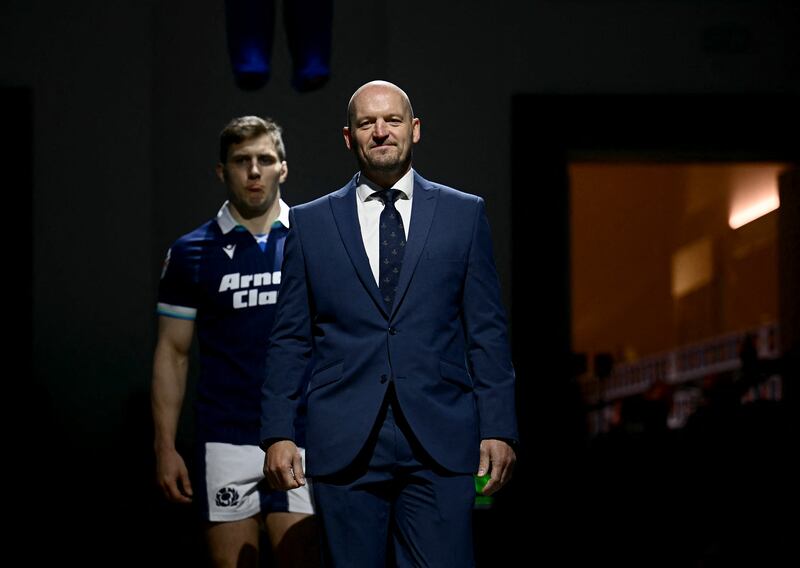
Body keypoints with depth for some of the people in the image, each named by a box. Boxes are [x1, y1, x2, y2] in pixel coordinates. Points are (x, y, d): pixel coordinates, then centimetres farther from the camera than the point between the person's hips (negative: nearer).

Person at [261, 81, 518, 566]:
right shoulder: (310, 223, 11)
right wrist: (278, 433, 2)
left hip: (441, 446, -1)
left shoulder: (464, 215, 9)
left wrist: (499, 430, 0)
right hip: (344, 447, 1)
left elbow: (488, 332, 7)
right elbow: (291, 340, 10)